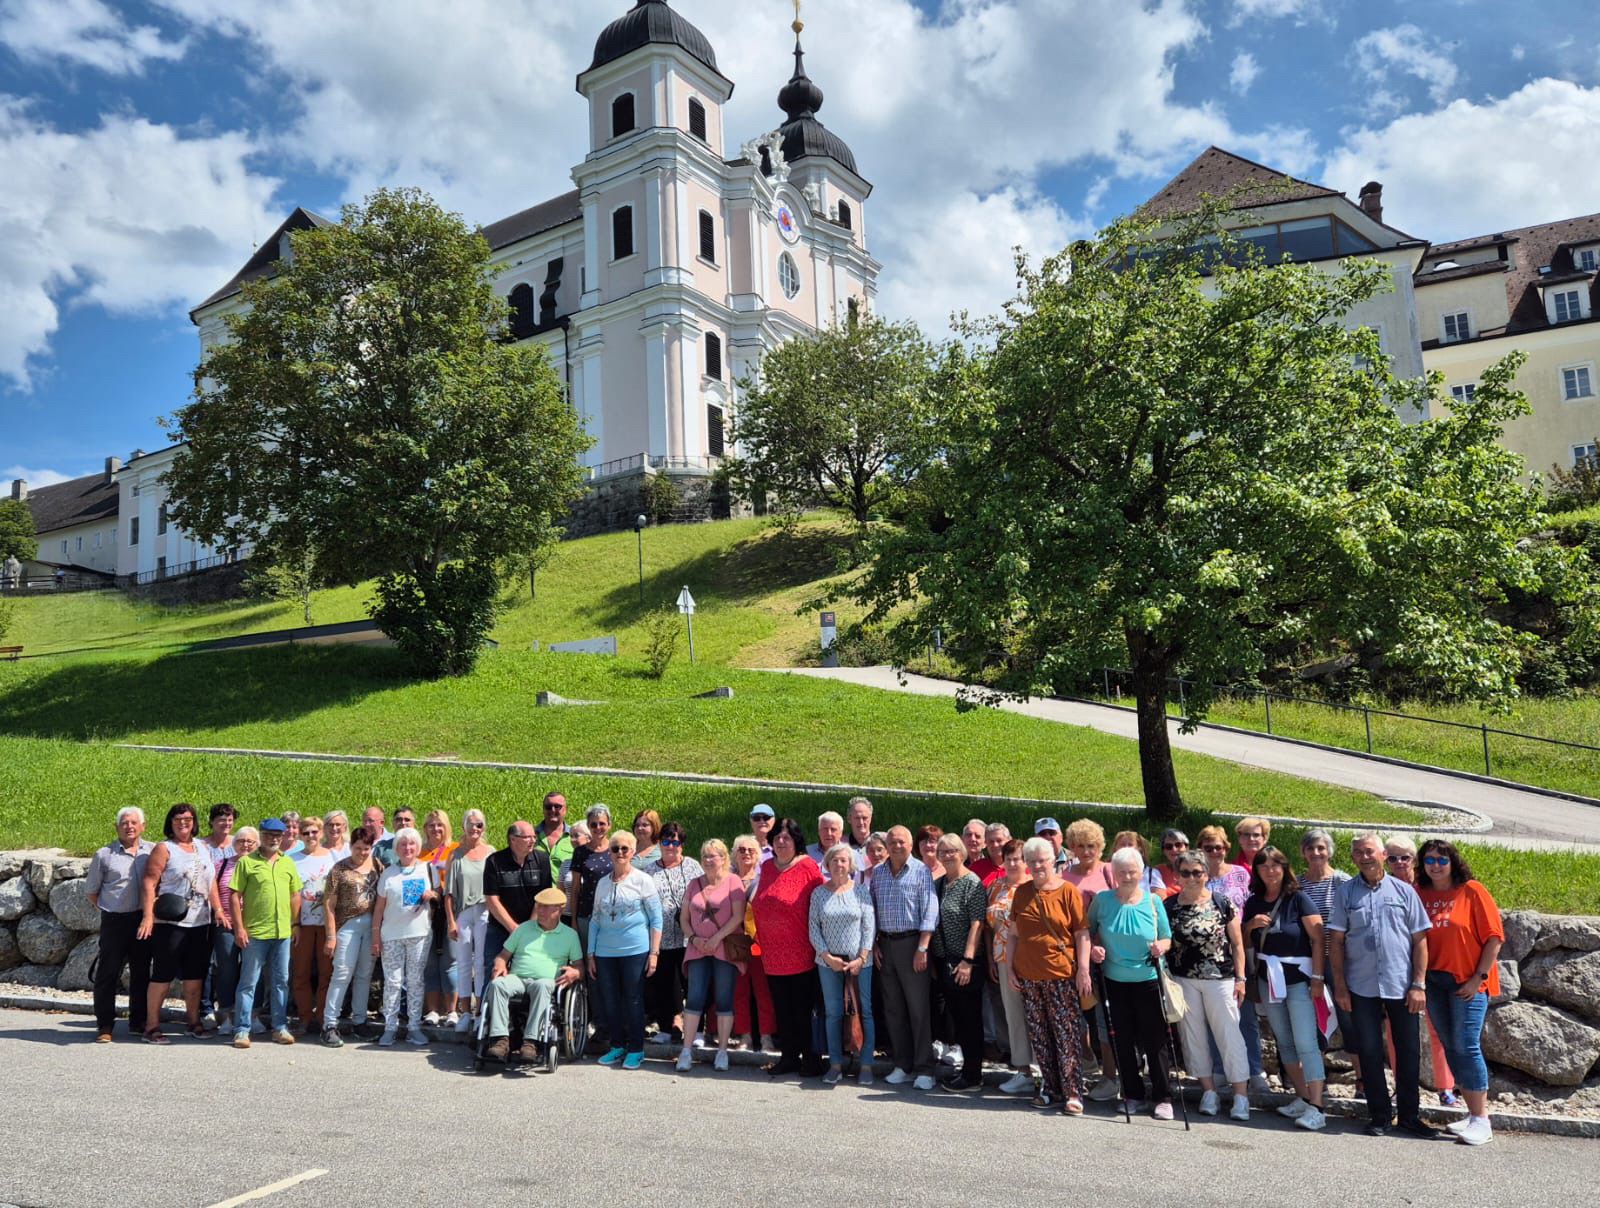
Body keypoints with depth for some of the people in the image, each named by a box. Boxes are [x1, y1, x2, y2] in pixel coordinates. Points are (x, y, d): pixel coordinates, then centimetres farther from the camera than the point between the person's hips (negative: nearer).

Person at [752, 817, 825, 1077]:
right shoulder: (766, 867, 9)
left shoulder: (808, 867, -10)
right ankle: (788, 1057, 25)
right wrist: (762, 942, 14)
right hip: (773, 955, 6)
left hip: (801, 955, -6)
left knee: (803, 1011, 2)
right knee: (782, 1010, 14)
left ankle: (811, 1059, 15)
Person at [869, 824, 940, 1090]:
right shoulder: (877, 873, 10)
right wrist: (873, 945, 5)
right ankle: (902, 1065, 18)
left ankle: (924, 1069, 3)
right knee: (893, 1008, 9)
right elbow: (871, 910, 12)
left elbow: (929, 912, -9)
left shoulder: (921, 871, -4)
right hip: (885, 944, 5)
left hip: (911, 942, -5)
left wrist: (922, 948, -14)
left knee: (919, 1008, -4)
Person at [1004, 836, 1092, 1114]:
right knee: (1039, 1036, 9)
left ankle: (1072, 1093, 6)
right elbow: (1013, 934, 13)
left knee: (1068, 1035, -2)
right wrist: (1010, 968, 8)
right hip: (1028, 976, 4)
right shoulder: (1021, 892, 8)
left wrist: (1083, 970, -9)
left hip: (1062, 975, -4)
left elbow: (1082, 934, -4)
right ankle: (1051, 1088, 20)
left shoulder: (1068, 891, -4)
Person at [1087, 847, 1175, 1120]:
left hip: (1148, 980, -1)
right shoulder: (1102, 900, -4)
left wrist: (1161, 946, -17)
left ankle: (1163, 1098, 16)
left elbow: (1167, 938, 4)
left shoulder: (1152, 901, -4)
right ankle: (1132, 1095, 25)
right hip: (1114, 981, 1)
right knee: (1122, 1041, 10)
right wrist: (1092, 949, -11)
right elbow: (1088, 932, 8)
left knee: (1154, 1041, 3)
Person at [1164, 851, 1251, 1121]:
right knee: (1193, 1036, 7)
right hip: (1183, 980, 2)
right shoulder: (1169, 906, 1)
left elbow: (1237, 944, 1)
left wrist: (1240, 978, -2)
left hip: (1219, 979, -2)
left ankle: (1241, 1096, 8)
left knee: (1229, 1035, -1)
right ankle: (1209, 1092, 20)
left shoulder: (1223, 904, -3)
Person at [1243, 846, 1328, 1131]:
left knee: (1305, 1043, -9)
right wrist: (1252, 924, -6)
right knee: (1284, 1042, 12)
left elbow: (1317, 938, -12)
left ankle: (1316, 1108, -8)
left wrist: (1317, 977, -16)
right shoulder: (1253, 903, 5)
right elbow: (1243, 941, 14)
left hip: (1298, 977, -6)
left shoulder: (1298, 899, -9)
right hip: (1267, 978, 6)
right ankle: (1302, 1098, 23)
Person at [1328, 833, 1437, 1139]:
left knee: (1408, 1052, 7)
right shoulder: (1345, 893, 3)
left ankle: (1409, 1115, 21)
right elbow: (1337, 941, 3)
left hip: (1402, 986, 0)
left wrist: (1419, 984, -5)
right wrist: (1339, 984, -2)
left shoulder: (1403, 891, 2)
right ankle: (1379, 1114, 18)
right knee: (1369, 1052, 6)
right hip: (1362, 987, 0)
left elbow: (1420, 940, 2)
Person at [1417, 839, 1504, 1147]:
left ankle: (1482, 1122, 1)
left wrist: (1479, 978, -11)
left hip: (1468, 982, -4)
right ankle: (1473, 1113, 20)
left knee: (1466, 1046, -8)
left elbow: (1494, 937, -7)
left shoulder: (1472, 891, -6)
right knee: (1451, 1048, 9)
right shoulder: (1420, 895, 5)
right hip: (1434, 981, 5)